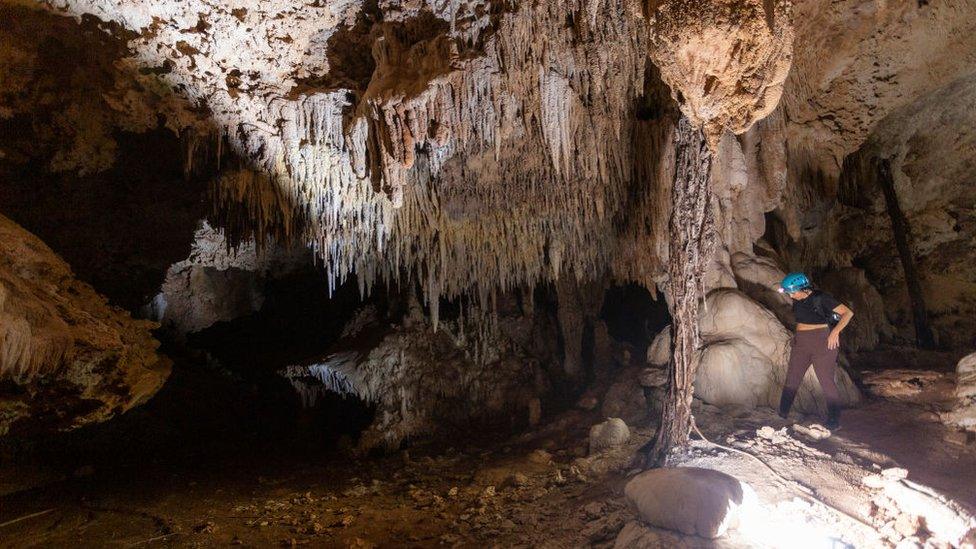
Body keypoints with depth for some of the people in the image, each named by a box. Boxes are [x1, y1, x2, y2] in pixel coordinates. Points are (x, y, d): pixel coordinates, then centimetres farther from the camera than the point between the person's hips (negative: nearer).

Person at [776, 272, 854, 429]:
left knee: (827, 381, -5)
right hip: (801, 344, 6)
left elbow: (848, 313, -14)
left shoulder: (821, 298, -14)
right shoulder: (797, 300, 5)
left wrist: (835, 331, -21)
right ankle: (781, 415, 13)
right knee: (791, 379, 6)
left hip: (822, 344, -6)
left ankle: (834, 422, 4)